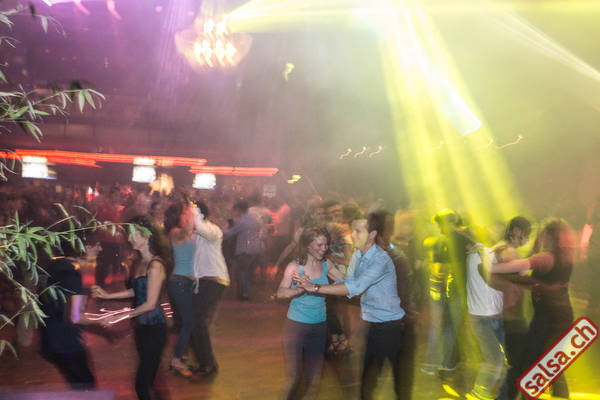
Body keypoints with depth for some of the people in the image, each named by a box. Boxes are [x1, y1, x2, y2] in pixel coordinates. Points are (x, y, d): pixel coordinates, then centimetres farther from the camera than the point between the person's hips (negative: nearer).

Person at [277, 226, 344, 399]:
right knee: (293, 376, -1)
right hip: (296, 325, -4)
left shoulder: (326, 266, 1)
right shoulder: (294, 267, -10)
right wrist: (300, 289, -40)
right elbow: (281, 292, -22)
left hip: (319, 326, 4)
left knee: (314, 375, 13)